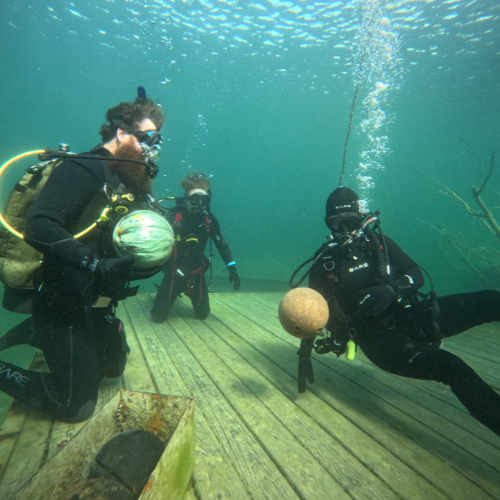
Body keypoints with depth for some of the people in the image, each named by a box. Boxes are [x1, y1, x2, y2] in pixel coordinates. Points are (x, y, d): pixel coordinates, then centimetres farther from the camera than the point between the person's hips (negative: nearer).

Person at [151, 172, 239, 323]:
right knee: (158, 316, 2)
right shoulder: (174, 216, -16)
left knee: (203, 315, 15)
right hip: (174, 272, -3)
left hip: (197, 273, 3)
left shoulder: (209, 219, -6)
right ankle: (163, 293, 36)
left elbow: (221, 244, 1)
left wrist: (232, 268, -7)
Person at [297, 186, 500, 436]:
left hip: (411, 317, 5)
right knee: (451, 367, -28)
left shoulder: (378, 242, 6)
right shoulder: (324, 263, -2)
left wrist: (391, 289, -20)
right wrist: (304, 355, 1)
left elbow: (417, 274, 3)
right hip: (378, 338, -4)